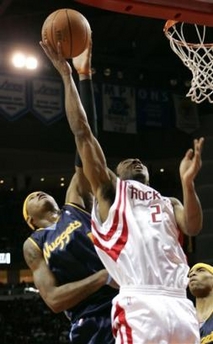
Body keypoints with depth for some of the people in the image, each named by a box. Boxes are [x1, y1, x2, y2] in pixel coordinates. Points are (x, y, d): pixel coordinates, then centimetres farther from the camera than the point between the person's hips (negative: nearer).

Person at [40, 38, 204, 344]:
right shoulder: (109, 189, 20)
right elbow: (82, 133, 14)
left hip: (180, 306, 5)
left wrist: (187, 181, -2)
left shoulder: (169, 203, 31)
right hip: (139, 304, -5)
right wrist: (67, 76, 13)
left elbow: (193, 227, 10)